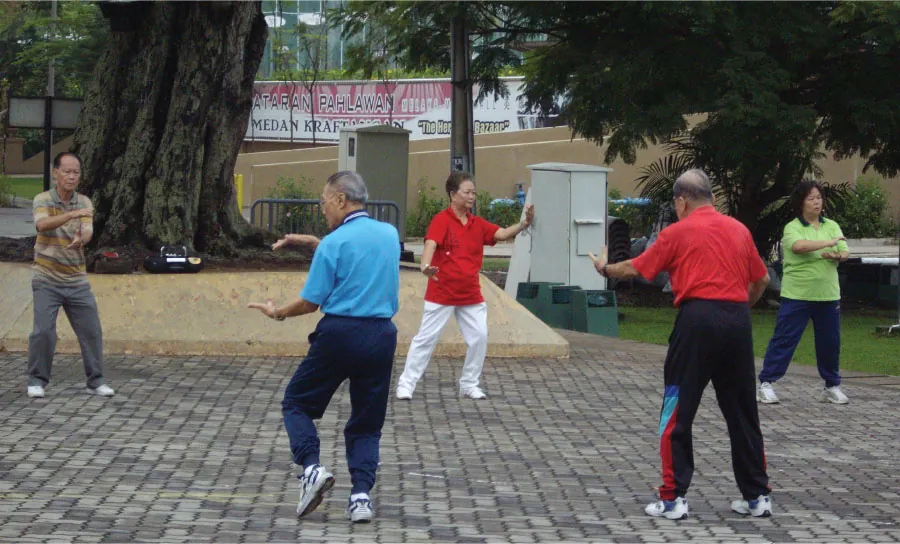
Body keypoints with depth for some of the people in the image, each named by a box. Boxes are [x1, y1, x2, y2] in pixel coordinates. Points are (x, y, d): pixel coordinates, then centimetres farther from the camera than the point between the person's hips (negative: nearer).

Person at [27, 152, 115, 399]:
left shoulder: (84, 202, 2)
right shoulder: (42, 200, -8)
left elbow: (88, 232, -12)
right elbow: (43, 224, -29)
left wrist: (80, 240, -37)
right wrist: (72, 214, -43)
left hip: (77, 280, 3)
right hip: (47, 280, -3)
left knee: (91, 331, 2)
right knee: (43, 331, -9)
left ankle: (96, 381, 14)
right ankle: (37, 381, 7)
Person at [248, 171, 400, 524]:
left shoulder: (334, 243, -9)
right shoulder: (389, 234, 7)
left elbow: (310, 303, -5)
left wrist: (278, 313, 13)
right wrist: (311, 243, 23)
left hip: (340, 334, -5)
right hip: (382, 336, 5)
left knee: (297, 402, 13)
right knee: (367, 422, 12)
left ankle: (312, 466, -9)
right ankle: (361, 494, -3)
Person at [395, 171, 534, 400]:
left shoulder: (478, 224, 6)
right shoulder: (441, 220, -13)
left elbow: (502, 234, -2)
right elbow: (431, 245, -27)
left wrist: (524, 223, -20)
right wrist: (426, 266, -46)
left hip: (471, 294, 6)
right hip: (442, 293, -5)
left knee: (479, 337, 2)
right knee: (426, 337, -1)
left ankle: (469, 384, 17)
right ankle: (406, 383, 7)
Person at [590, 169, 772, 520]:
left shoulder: (678, 232, 1)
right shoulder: (739, 230, 12)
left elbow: (636, 269, 8)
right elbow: (761, 279, 19)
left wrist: (605, 269, 27)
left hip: (698, 318, -4)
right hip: (738, 320, 4)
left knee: (677, 412, 3)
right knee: (742, 412, 14)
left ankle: (673, 499, 1)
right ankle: (757, 497, 18)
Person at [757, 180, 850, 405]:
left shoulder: (832, 226, 10)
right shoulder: (793, 228, -5)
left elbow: (846, 253, 2)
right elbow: (799, 245, -26)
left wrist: (837, 255, -21)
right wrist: (828, 243, -24)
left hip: (828, 295, 4)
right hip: (797, 294, -4)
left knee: (830, 342, 9)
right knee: (784, 339, -3)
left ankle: (832, 386, 23)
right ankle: (766, 384, 2)